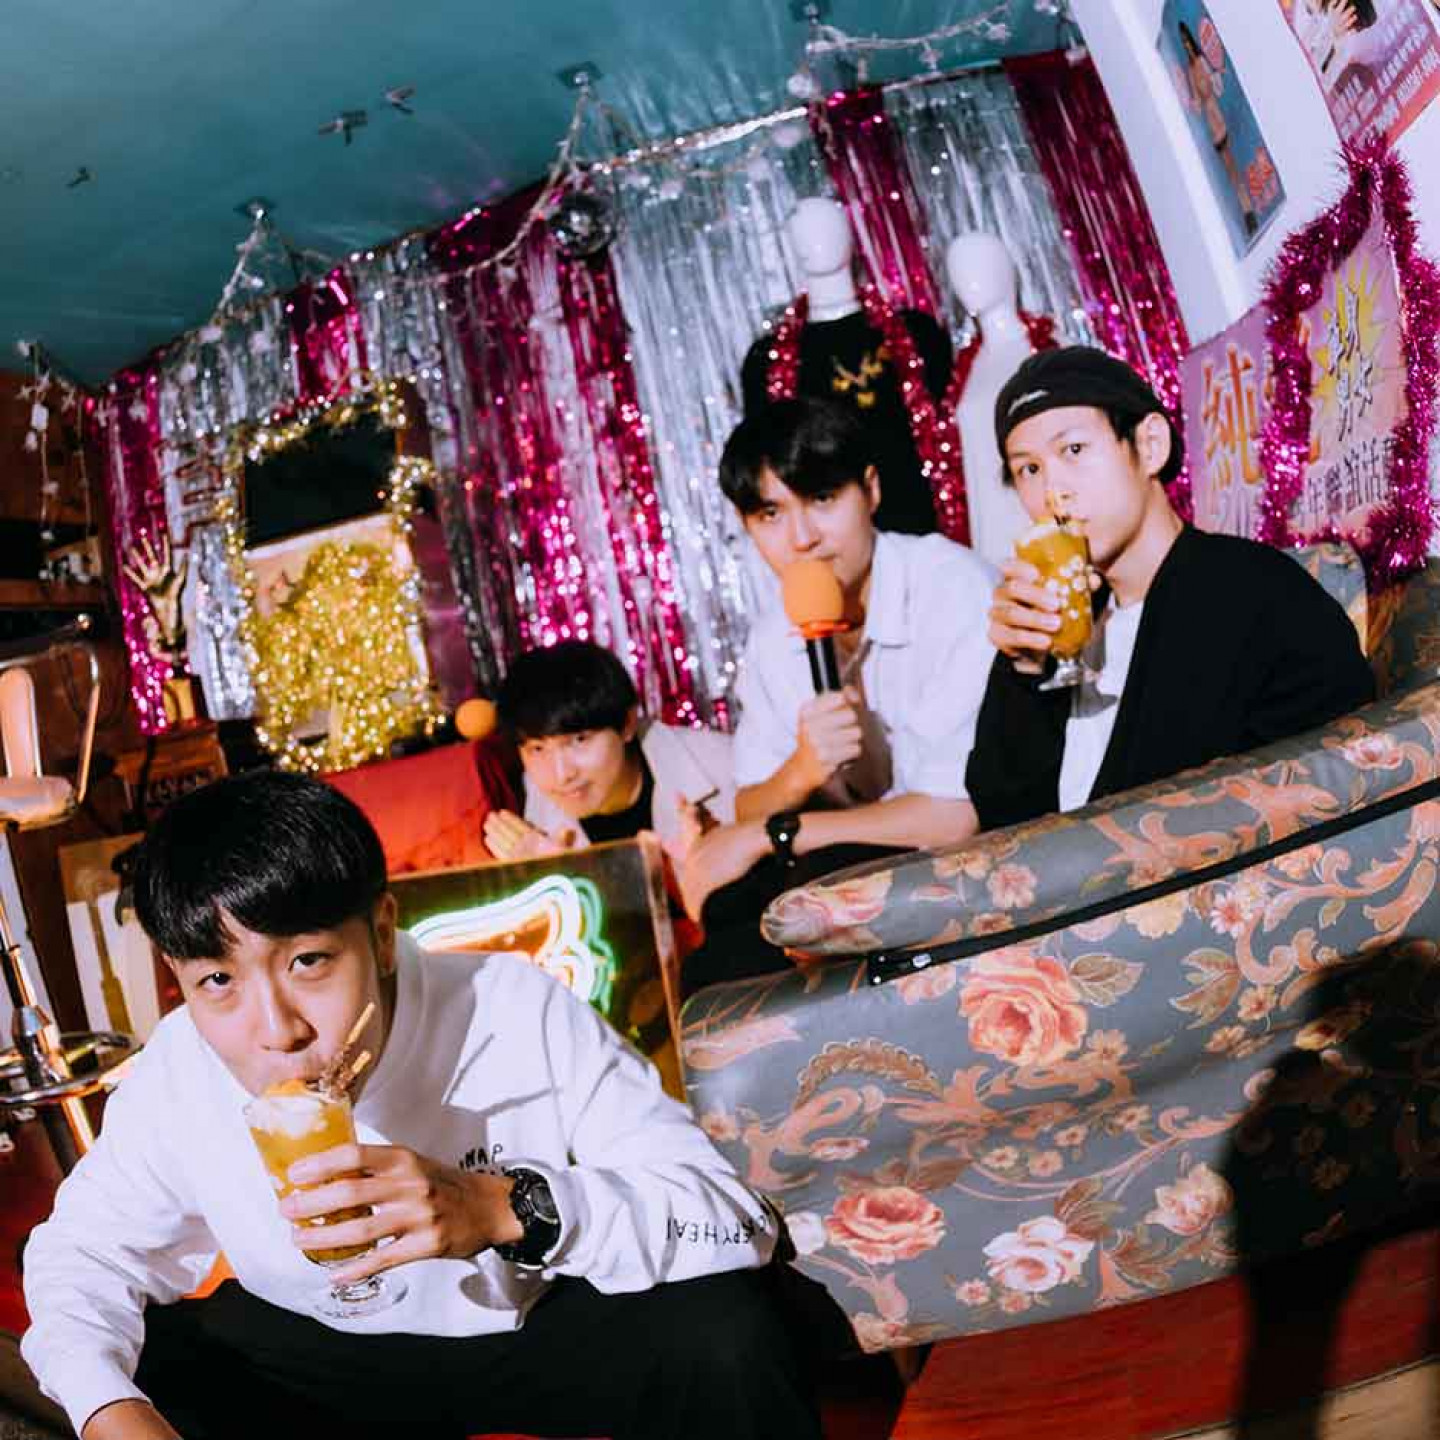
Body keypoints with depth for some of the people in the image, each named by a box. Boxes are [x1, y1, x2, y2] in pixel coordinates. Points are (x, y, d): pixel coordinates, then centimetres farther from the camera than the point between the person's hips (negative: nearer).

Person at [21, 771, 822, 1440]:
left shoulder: (519, 1014, -29)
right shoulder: (175, 1077, -19)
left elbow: (735, 1218, -30)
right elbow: (82, 1250, -3)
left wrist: (509, 1210, -46)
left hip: (549, 1328, -2)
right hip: (320, 1348, 3)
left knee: (724, 1331, -29)